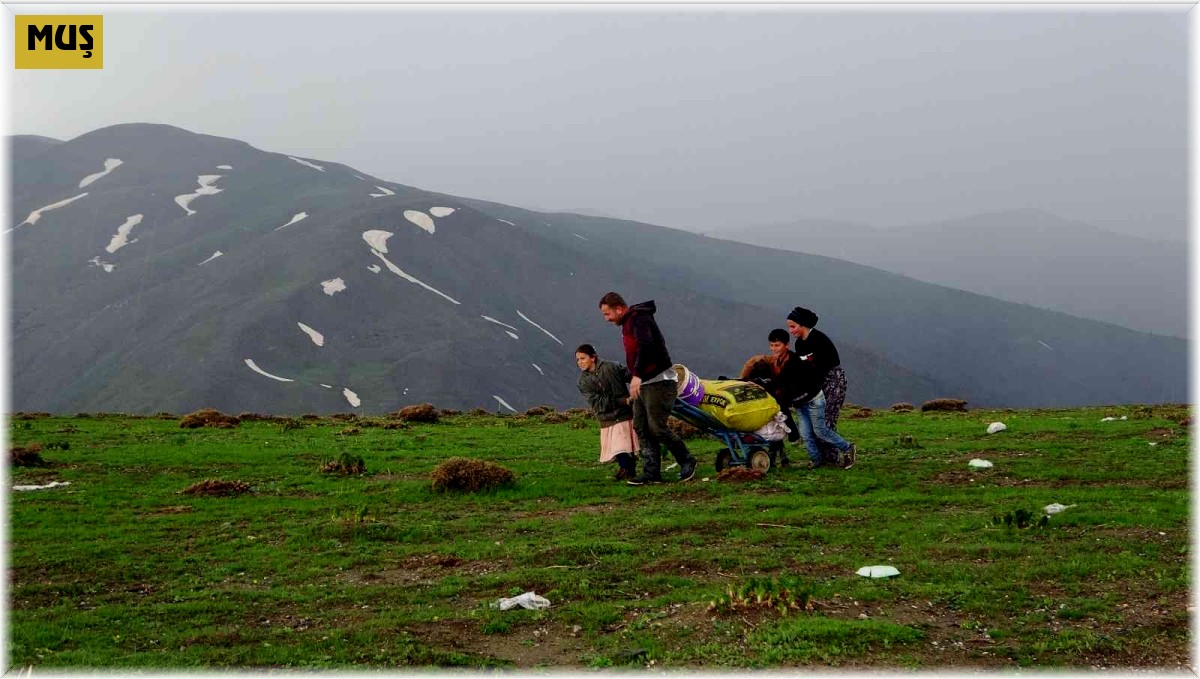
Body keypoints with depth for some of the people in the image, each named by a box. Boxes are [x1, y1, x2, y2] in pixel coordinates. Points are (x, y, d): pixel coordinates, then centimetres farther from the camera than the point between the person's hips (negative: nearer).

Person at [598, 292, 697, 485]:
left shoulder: (639, 319, -15)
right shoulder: (628, 323, 18)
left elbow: (646, 346, -32)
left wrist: (637, 375, -39)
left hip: (659, 381, -10)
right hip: (644, 383, 10)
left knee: (657, 427, -11)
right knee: (641, 428, 4)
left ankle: (687, 461, 6)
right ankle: (651, 472, 5)